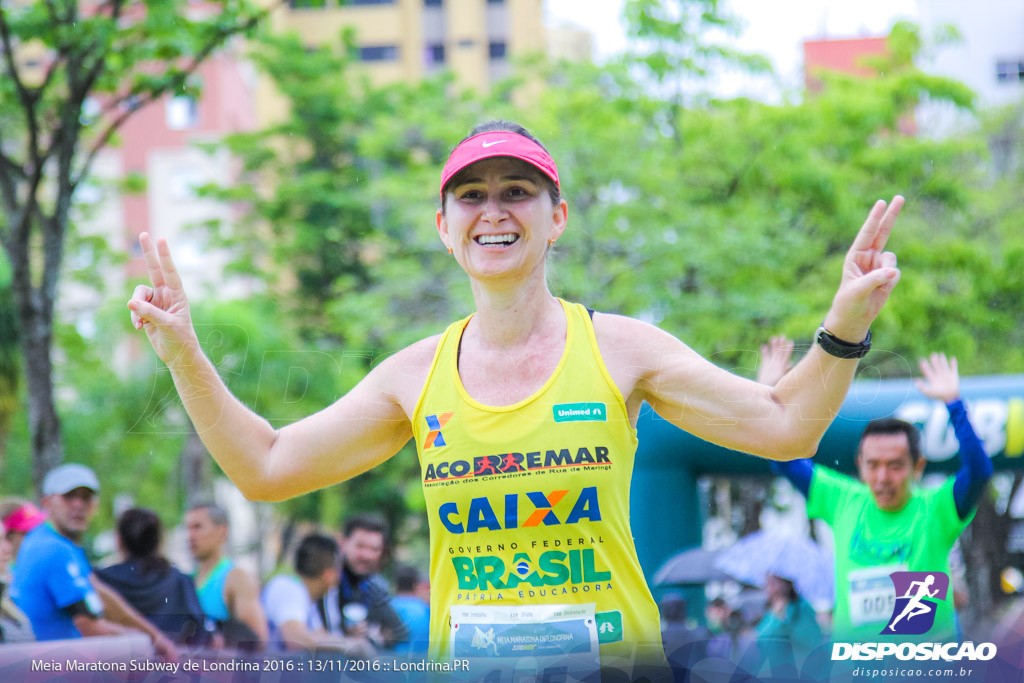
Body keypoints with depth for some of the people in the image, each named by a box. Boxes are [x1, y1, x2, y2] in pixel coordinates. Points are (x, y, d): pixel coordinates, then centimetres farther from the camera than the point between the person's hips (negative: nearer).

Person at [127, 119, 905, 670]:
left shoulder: (618, 348, 2)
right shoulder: (417, 375, 8)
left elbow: (782, 426, -1)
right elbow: (265, 467, 12)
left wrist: (844, 326, -16)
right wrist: (183, 354, 5)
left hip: (613, 654, -2)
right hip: (462, 658, 2)